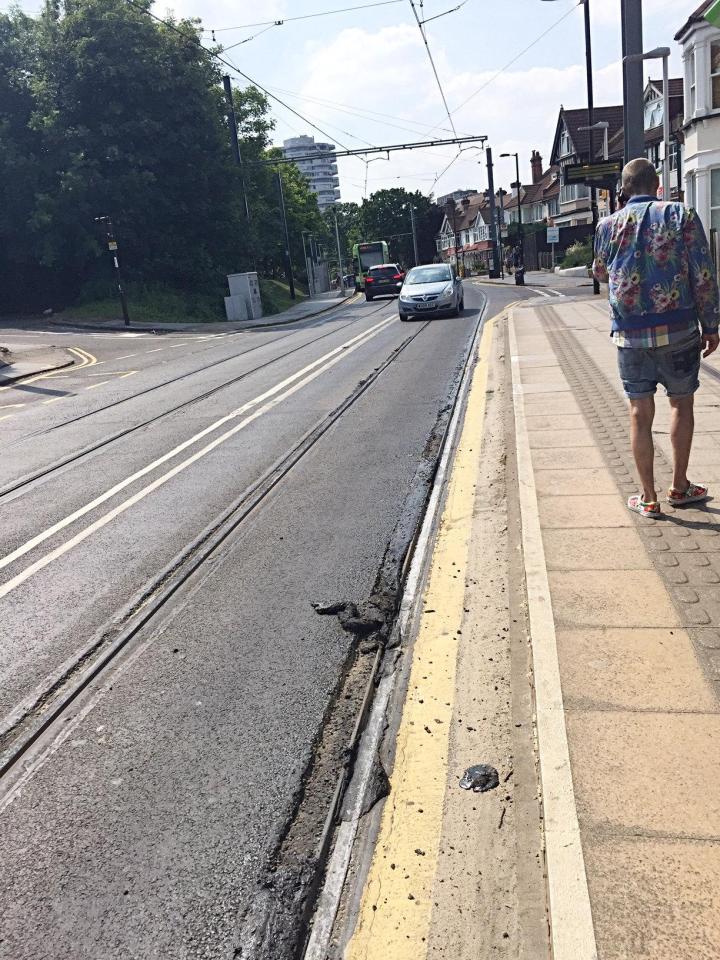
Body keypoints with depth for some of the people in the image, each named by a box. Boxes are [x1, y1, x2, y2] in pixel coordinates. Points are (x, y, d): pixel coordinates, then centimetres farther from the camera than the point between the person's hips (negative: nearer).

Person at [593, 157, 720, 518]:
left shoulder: (608, 225, 1)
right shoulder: (682, 216, -3)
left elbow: (600, 273, 19)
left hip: (630, 335, 1)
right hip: (678, 330, -1)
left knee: (640, 412, 7)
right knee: (682, 404, 17)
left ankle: (648, 498, 12)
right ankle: (679, 487, 25)